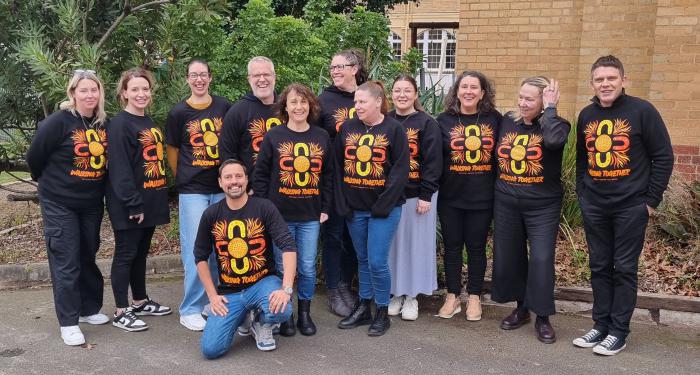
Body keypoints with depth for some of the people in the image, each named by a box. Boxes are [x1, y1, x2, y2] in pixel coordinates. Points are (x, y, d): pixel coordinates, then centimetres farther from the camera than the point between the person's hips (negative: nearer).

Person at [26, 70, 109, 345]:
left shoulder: (105, 124, 1)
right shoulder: (59, 121, -15)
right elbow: (34, 156, -6)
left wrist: (96, 186, 10)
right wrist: (49, 181, 8)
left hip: (92, 204, 5)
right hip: (59, 204, -5)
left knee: (88, 258, 15)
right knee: (66, 262, -2)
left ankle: (90, 309, 30)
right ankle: (68, 323, 7)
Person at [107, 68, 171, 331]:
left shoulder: (149, 123, 14)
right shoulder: (119, 125, -13)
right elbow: (119, 168, -20)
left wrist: (160, 198, 14)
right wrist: (133, 203, -23)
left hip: (149, 201, 8)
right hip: (129, 206, -8)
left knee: (141, 253, 17)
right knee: (125, 255, 0)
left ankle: (141, 302, 30)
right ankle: (121, 313, 9)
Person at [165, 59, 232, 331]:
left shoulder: (225, 107, 6)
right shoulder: (178, 113, 0)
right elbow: (172, 150, 8)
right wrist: (182, 180, 8)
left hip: (222, 188, 3)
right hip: (192, 191, -3)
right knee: (195, 251, -4)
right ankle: (190, 309, 7)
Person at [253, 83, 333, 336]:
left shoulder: (322, 137, 6)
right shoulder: (273, 137, -1)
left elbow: (328, 175, 10)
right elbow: (260, 175, -1)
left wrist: (325, 208, 5)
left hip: (311, 216, 2)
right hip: (280, 214, -2)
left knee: (308, 268, 6)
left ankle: (304, 313, 23)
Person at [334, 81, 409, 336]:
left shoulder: (394, 129, -6)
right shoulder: (347, 128, 6)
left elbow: (401, 170, -9)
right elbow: (338, 167, 7)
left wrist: (383, 206, -15)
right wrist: (342, 204, -1)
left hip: (384, 208, -4)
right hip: (354, 208, 4)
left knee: (377, 261, -5)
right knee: (363, 260, 14)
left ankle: (382, 313, 13)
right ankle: (363, 308, 26)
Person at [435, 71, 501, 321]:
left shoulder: (494, 119, 0)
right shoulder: (444, 120, 0)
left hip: (482, 197, 0)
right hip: (450, 197, 0)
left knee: (477, 247, 9)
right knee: (452, 246, 9)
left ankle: (474, 297, 22)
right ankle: (452, 296, 22)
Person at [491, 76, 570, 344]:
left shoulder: (555, 124, -6)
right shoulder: (507, 123, 7)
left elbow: (554, 140, -30)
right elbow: (497, 156, 17)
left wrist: (549, 108, -19)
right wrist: (500, 189, 7)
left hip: (542, 206, -5)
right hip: (506, 204, 5)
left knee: (541, 260, -7)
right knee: (508, 258, 11)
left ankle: (543, 318, 9)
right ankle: (521, 309, 30)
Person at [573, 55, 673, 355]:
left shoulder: (642, 111, -7)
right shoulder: (586, 116, 8)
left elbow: (663, 157, -6)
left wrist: (652, 200, -8)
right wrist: (582, 194, 10)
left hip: (630, 207, -5)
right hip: (594, 207, 5)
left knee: (624, 268, 3)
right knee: (599, 267, 11)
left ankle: (619, 331, 13)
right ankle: (601, 325, 22)